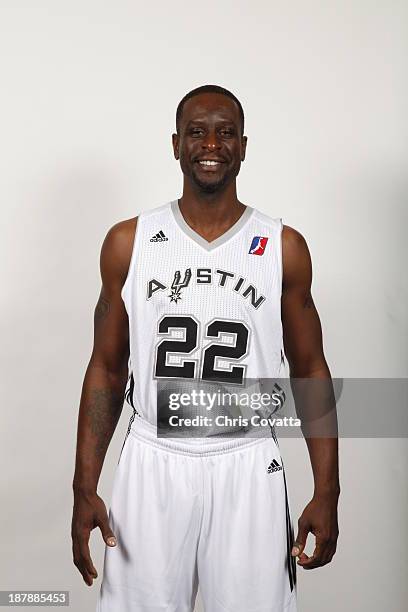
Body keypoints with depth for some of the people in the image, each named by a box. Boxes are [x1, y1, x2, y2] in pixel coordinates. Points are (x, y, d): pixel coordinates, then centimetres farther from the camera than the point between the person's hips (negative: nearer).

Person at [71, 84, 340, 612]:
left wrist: (327, 492, -1)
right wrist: (84, 488, -1)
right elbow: (107, 369, 4)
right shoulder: (128, 242, 0)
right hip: (152, 464, 0)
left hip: (247, 468, 0)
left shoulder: (284, 248, -1)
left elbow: (310, 369, 4)